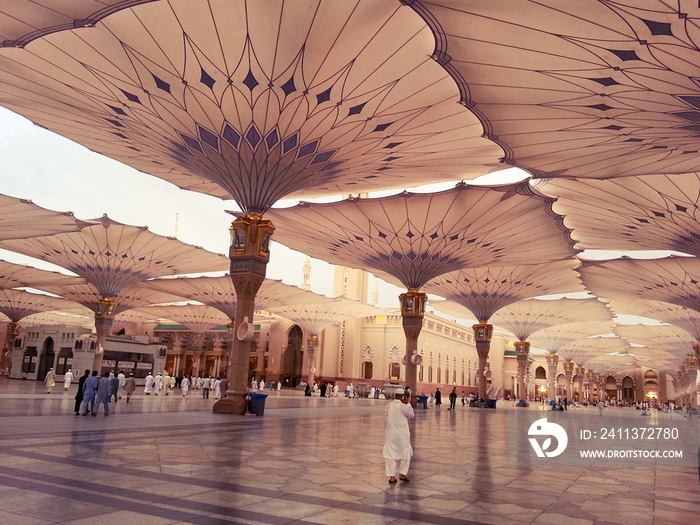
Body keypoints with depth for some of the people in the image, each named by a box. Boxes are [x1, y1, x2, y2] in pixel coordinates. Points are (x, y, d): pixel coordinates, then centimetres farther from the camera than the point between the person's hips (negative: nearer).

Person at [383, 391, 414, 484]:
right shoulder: (404, 406, -16)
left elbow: (386, 418, 7)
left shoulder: (389, 405, 1)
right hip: (402, 434, -4)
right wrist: (408, 403, 1)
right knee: (406, 453, 15)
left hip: (390, 433, 4)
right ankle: (402, 474, 21)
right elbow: (411, 415, 1)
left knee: (390, 454, 10)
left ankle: (391, 476, 12)